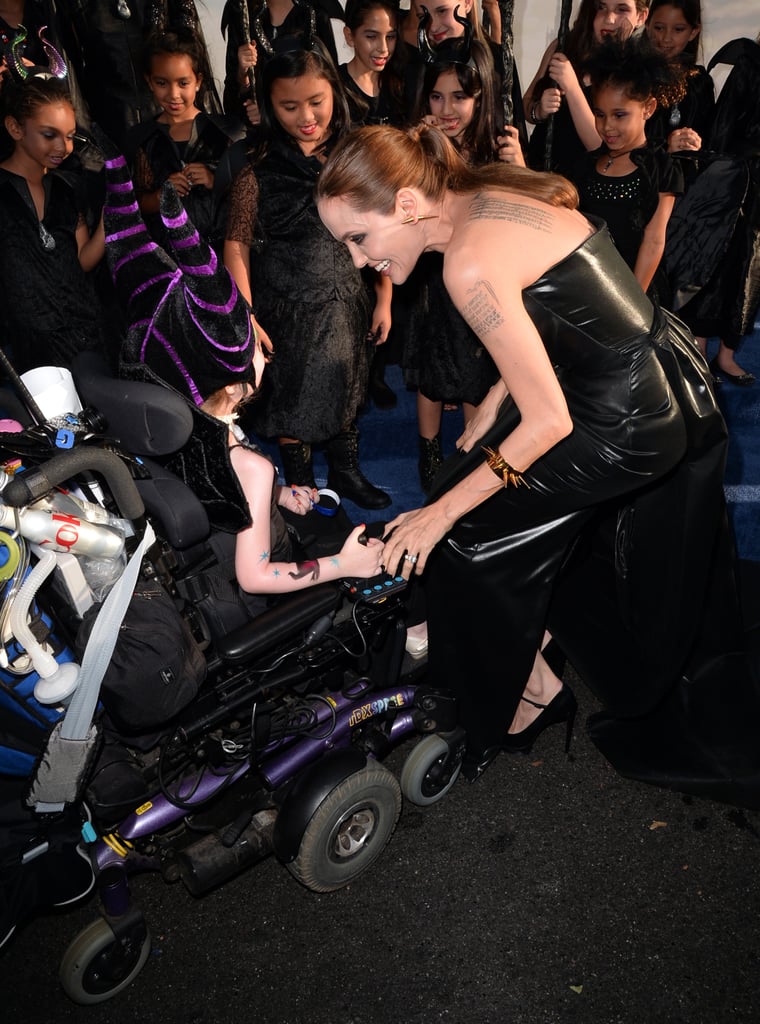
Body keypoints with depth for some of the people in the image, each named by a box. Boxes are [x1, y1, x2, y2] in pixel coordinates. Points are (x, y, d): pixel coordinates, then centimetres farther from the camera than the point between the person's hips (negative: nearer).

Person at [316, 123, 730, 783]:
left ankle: (528, 694, 23)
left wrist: (439, 514, -15)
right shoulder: (492, 196, 3)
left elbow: (548, 423, -23)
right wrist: (495, 403, 10)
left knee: (471, 529, 3)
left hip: (627, 426, -9)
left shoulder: (471, 262, -25)